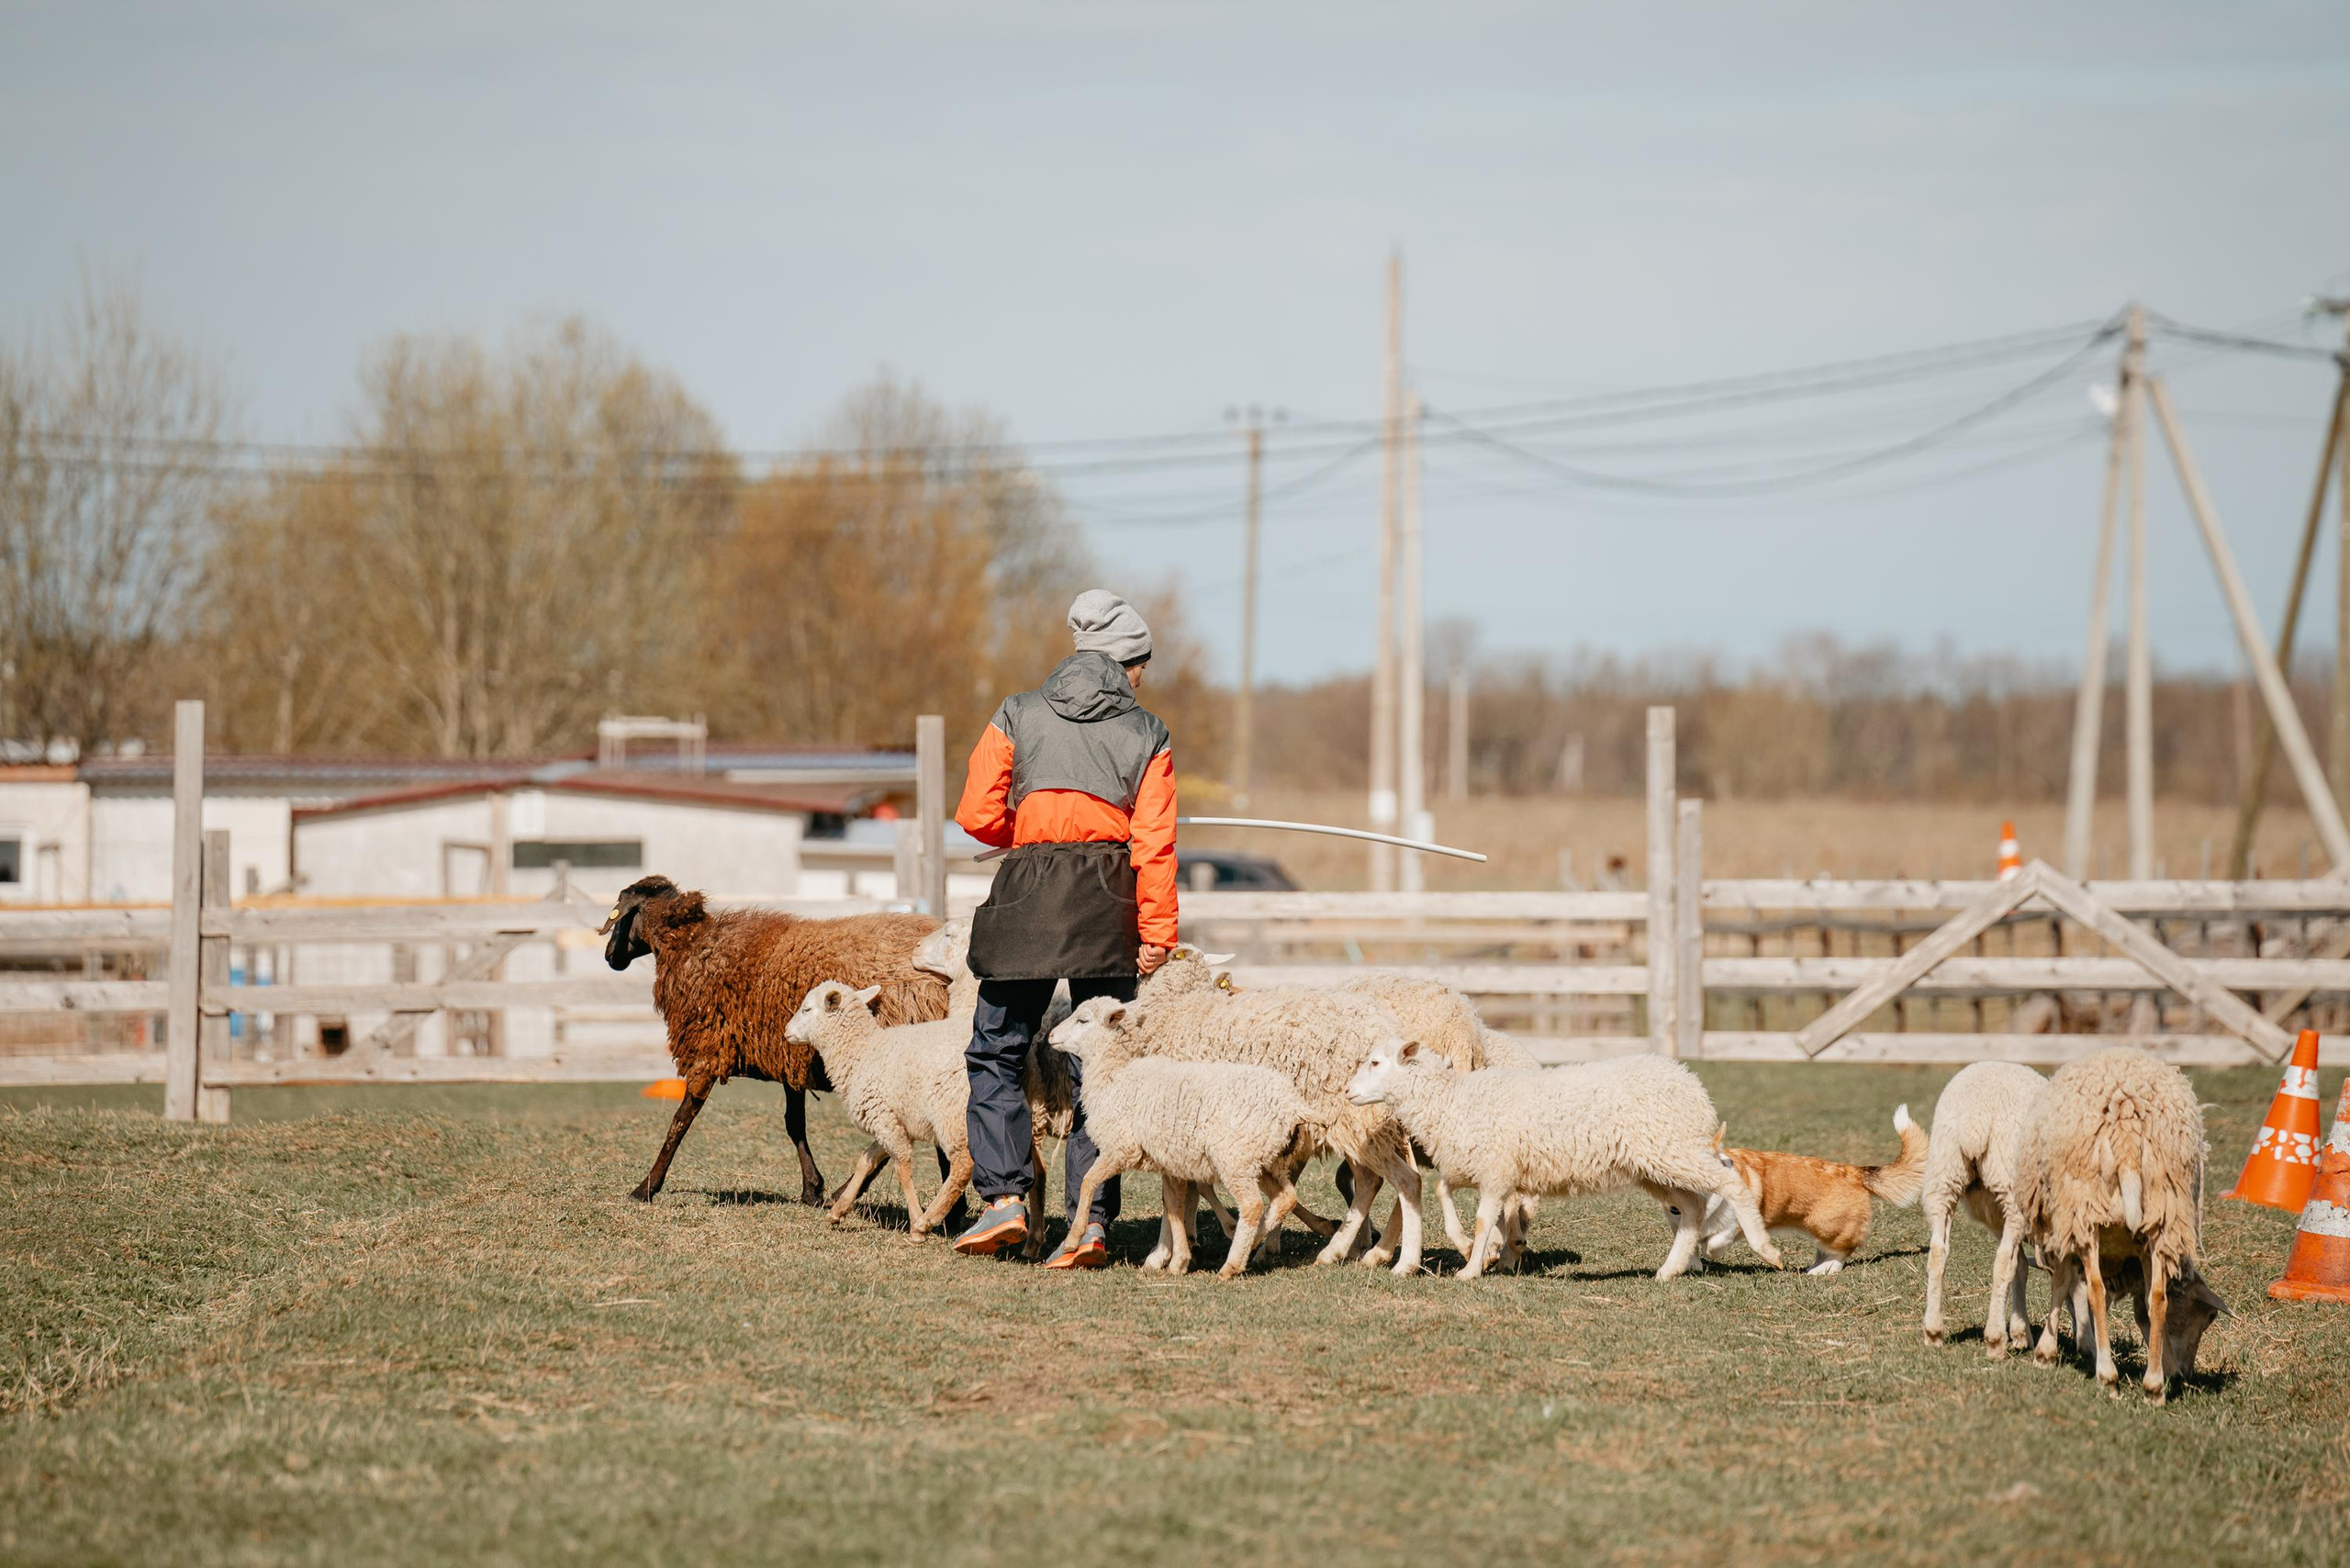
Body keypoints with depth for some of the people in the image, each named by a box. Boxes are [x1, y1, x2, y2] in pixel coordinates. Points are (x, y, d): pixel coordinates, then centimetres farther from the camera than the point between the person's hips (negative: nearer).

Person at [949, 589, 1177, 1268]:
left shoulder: (1017, 716, 6)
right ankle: (1092, 1218, -2)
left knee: (996, 1052, 10)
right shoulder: (1147, 735, 5)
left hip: (1028, 894, -1)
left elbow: (978, 816, 0)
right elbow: (1154, 841, -2)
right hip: (1109, 906, 1)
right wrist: (1158, 932, -2)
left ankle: (1005, 1196, -4)